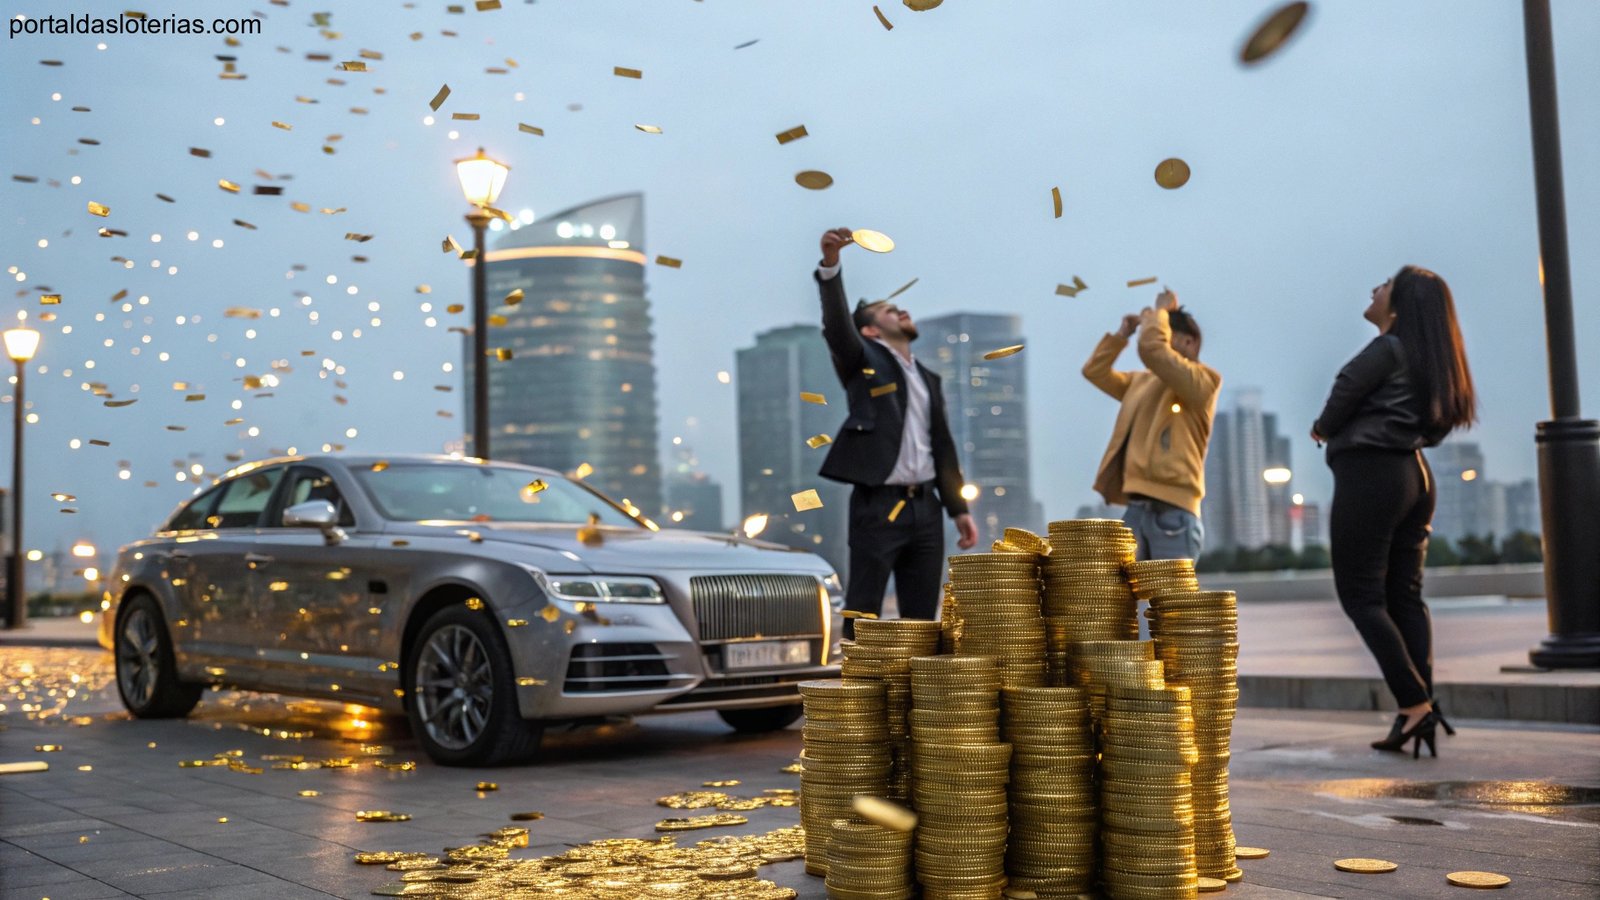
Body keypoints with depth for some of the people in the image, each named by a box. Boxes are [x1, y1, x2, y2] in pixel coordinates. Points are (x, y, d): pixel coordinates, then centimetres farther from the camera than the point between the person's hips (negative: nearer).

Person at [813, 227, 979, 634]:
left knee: (921, 618, 8)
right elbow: (837, 325, -15)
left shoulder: (928, 379, 21)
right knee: (862, 614, -4)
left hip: (925, 507, 6)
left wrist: (958, 508, 13)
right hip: (878, 506, -6)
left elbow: (943, 448, 21)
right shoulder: (864, 360, 5)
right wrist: (830, 265, -31)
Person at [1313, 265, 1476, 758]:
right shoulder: (1429, 359, 16)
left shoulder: (1387, 349, -10)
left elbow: (1344, 393, -11)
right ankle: (1420, 711, 3)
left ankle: (1415, 706, -12)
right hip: (1413, 474, 9)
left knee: (1361, 596, -6)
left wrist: (1323, 429, 11)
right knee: (1405, 596, 7)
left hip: (1368, 474, -9)